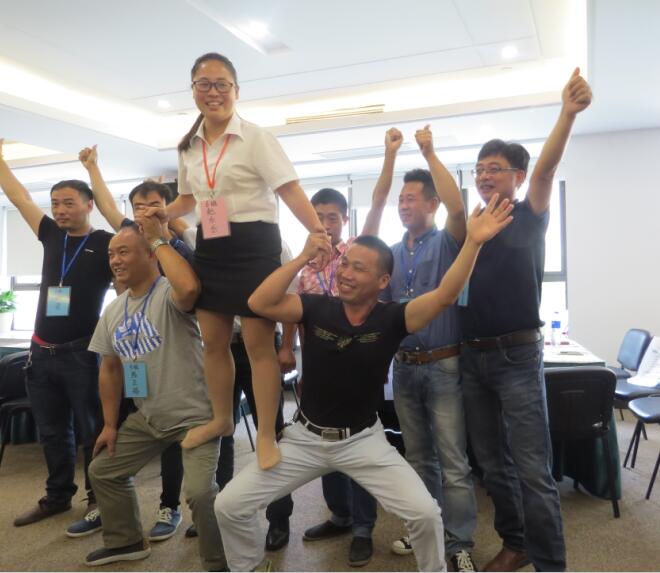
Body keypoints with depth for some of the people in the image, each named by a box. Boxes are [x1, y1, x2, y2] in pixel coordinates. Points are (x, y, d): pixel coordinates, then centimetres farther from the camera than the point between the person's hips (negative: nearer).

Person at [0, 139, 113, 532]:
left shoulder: (106, 244, -6)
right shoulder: (52, 235, 9)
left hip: (81, 352, -5)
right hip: (42, 351, 6)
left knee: (92, 430, 4)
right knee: (52, 432, 16)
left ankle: (99, 497, 18)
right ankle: (58, 496, 30)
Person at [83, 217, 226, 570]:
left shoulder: (169, 294, -17)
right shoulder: (113, 311, 7)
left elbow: (189, 288, -44)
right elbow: (110, 369, 15)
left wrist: (158, 240, -29)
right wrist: (109, 424, 14)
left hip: (194, 415, -8)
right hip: (147, 418, 8)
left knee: (200, 491, -22)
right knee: (102, 471, 20)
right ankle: (126, 541, 42)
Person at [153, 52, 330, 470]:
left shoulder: (256, 137, -7)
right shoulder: (189, 147, 12)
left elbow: (290, 190, -16)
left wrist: (320, 234, -28)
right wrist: (157, 215, 8)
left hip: (253, 244, -6)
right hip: (210, 247, 6)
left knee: (259, 343, -3)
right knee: (213, 342, 13)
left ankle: (267, 436, 10)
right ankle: (221, 419, 32)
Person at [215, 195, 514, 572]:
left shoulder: (391, 319, -13)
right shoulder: (316, 308, -11)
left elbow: (445, 296, -25)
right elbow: (260, 303, -24)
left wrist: (473, 242, -35)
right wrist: (304, 257, -28)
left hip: (364, 440, -1)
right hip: (306, 436, 2)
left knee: (426, 513, -15)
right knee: (229, 505, 0)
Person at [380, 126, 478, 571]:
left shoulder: (447, 243, -3)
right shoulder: (390, 255, 11)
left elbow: (458, 207, -23)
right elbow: (379, 305, 15)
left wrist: (430, 154, -18)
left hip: (444, 365, -5)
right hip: (405, 367, 5)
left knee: (453, 461, 1)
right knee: (418, 457, 17)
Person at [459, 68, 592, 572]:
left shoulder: (530, 218, 0)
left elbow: (545, 169, -19)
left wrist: (568, 114, -33)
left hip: (517, 355, -5)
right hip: (472, 357, 5)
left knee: (533, 469, -3)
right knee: (493, 464, 14)